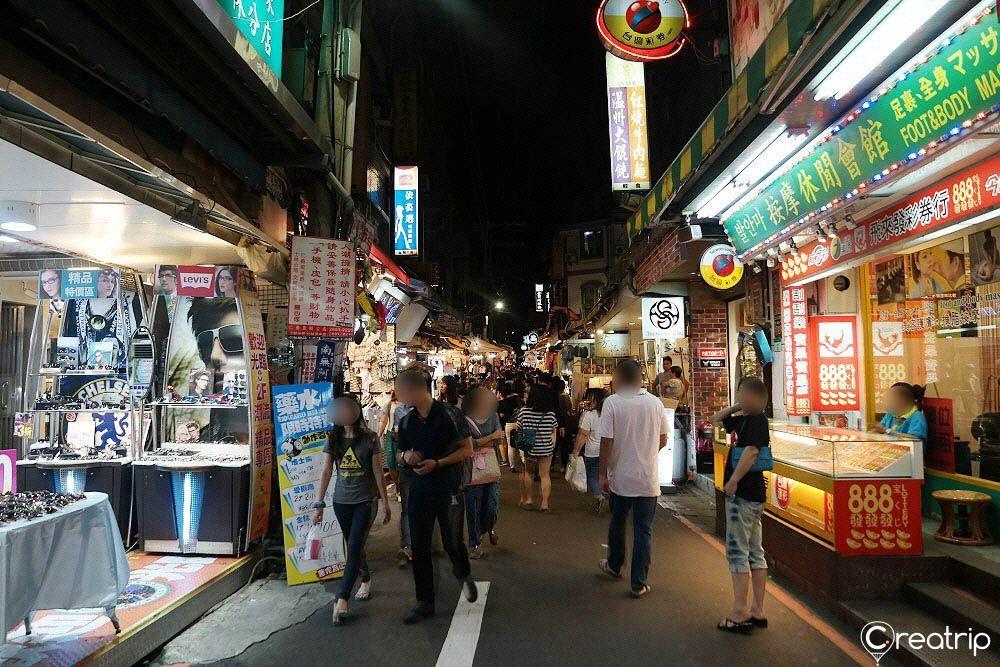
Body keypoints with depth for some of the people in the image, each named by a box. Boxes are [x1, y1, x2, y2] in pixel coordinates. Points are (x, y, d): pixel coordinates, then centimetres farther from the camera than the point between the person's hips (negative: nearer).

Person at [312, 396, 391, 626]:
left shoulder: (369, 439, -7)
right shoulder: (333, 440, 1)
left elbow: (377, 472, -3)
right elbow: (326, 472, 0)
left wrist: (385, 503, 0)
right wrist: (319, 504, -3)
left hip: (366, 500, -4)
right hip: (342, 501, 4)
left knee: (354, 549, -9)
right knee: (355, 547, 16)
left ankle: (342, 600, -7)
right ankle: (366, 581, 40)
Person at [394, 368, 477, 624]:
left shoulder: (449, 415, -9)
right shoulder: (407, 422, 8)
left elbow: (467, 449, -8)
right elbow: (399, 456, 18)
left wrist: (437, 463, -18)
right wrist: (406, 456, -7)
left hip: (448, 490, -5)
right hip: (418, 490, 5)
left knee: (452, 542, 0)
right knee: (419, 548, 6)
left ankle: (464, 575, 33)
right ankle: (425, 602, 21)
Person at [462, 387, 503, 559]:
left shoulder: (493, 416, 5)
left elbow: (499, 441, -3)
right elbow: (468, 444, -17)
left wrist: (478, 443, -10)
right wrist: (491, 437, -13)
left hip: (491, 469, 3)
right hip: (472, 471, -3)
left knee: (492, 507, 7)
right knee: (473, 509, 4)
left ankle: (489, 529, 40)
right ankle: (476, 544, 20)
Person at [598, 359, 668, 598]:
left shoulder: (612, 402, -11)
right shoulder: (655, 402, -1)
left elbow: (607, 442, -13)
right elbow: (663, 440, 6)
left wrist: (603, 474, -5)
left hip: (620, 477, -1)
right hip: (648, 479, 1)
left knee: (617, 523, 19)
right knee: (643, 530, 8)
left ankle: (614, 566, 39)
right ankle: (639, 583, 11)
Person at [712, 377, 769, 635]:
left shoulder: (757, 419, -15)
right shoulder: (744, 419, 13)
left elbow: (751, 451, -28)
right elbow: (716, 420, 23)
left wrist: (733, 481, -24)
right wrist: (736, 408, 10)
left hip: (743, 493, -10)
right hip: (753, 495, 10)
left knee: (737, 551, -4)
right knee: (754, 551, 13)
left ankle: (740, 612, 2)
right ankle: (758, 611, 21)